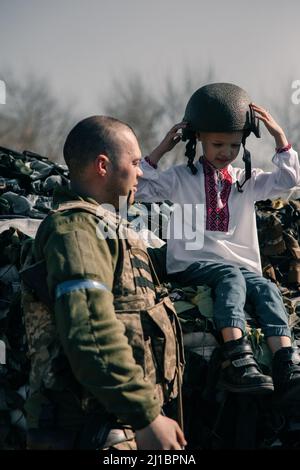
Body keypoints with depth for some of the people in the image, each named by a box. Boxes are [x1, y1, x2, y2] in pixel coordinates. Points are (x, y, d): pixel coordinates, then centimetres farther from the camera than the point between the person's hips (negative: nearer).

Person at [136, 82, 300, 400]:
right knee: (230, 276, -36)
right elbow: (139, 189, 3)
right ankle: (236, 359, -51)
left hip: (241, 263, 4)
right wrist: (160, 150, -4)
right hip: (192, 263, -3)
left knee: (266, 288, -27)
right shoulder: (182, 177, 9)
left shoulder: (247, 180, 17)